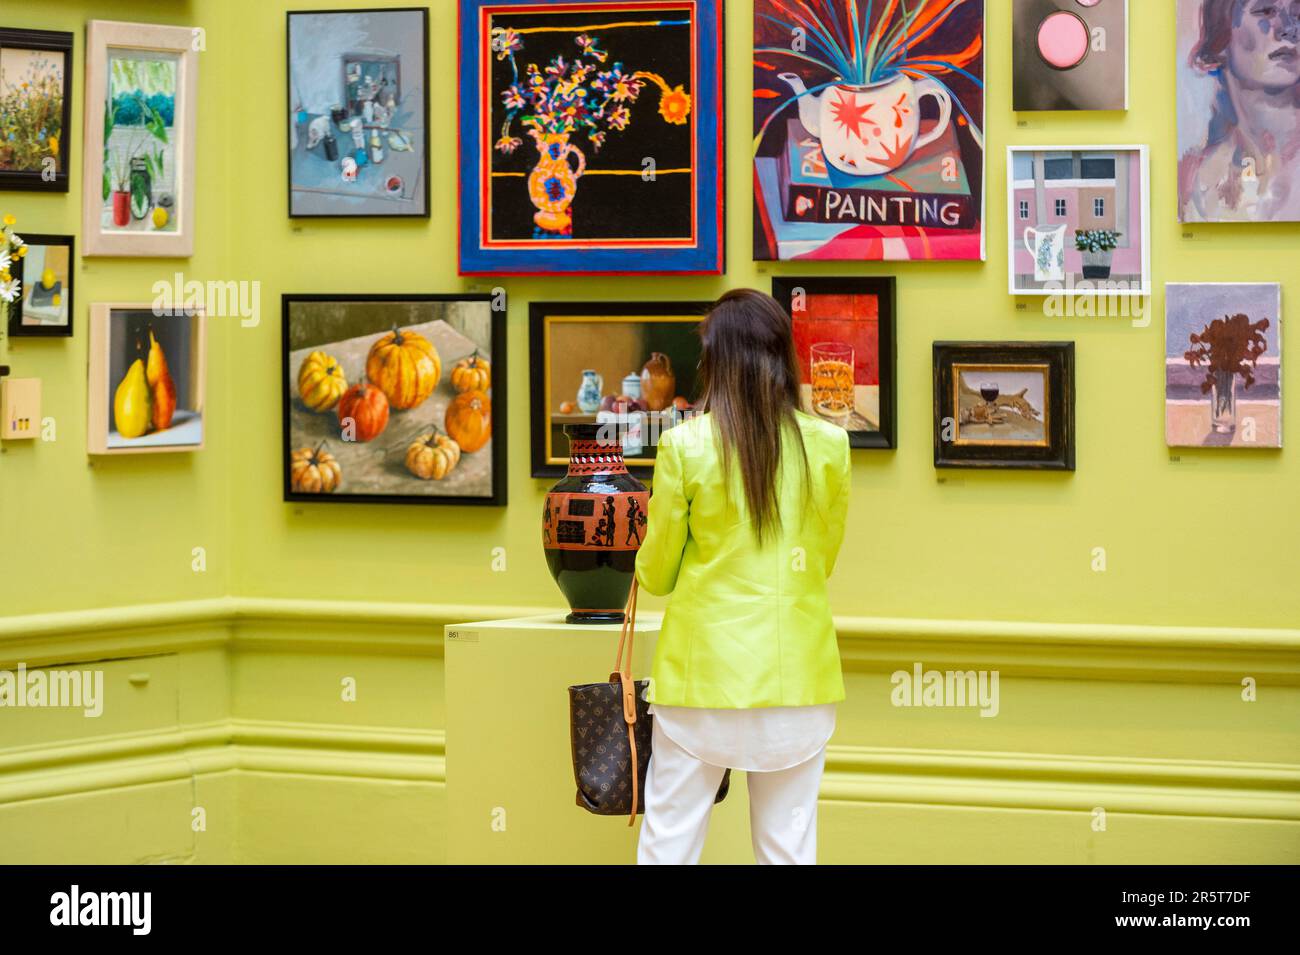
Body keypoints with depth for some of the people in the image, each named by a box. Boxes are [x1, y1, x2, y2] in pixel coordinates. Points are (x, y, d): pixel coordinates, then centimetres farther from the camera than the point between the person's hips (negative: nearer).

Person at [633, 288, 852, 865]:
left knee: (668, 843, 6)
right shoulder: (828, 447, -2)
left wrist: (649, 572, 25)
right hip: (797, 673, 2)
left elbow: (656, 573, 2)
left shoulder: (684, 446, -8)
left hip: (705, 667, -2)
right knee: (789, 846, 8)